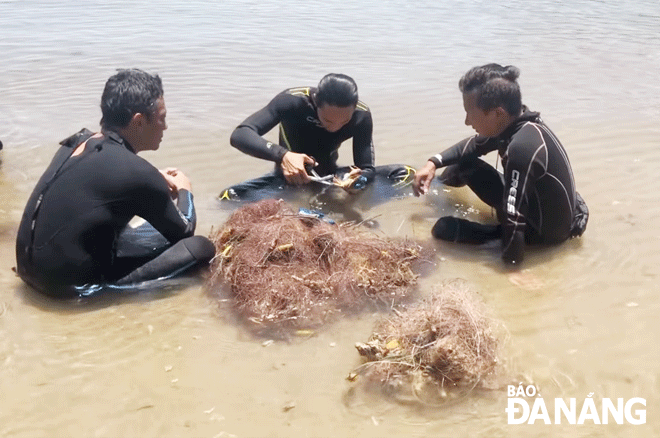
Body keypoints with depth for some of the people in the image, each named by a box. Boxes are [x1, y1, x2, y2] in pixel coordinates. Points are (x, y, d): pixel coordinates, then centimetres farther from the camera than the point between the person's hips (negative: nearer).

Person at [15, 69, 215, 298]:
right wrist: (184, 190, 14)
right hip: (72, 283, -8)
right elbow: (183, 232, -5)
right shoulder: (136, 172, -22)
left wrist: (156, 183, 15)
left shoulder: (78, 142, 1)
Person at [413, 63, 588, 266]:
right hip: (538, 204, 9)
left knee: (444, 228, -12)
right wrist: (433, 163, 1)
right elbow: (473, 145, 12)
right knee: (465, 165, 9)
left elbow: (514, 220, -34)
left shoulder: (523, 149, -37)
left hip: (546, 229, -8)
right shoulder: (514, 122, -8)